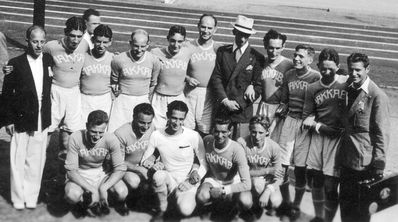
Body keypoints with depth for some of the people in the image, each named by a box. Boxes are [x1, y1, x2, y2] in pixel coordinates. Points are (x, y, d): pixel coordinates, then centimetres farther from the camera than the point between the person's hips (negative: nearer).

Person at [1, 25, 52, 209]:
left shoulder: (50, 61, 4)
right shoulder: (15, 63, -3)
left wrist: (53, 116, 2)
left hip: (42, 122, 2)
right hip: (21, 120, -2)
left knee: (36, 161, 6)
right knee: (18, 161, 4)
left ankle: (31, 197, 17)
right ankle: (18, 198, 16)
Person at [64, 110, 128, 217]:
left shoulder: (111, 139, -20)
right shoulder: (76, 138, -24)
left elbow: (120, 169, -17)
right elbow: (71, 170, -23)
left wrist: (103, 188, -31)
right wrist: (92, 190, -33)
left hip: (102, 173, 1)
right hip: (80, 175, -1)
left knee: (122, 192, -26)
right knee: (71, 195, -34)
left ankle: (120, 203, 15)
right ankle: (81, 203, 6)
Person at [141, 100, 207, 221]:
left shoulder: (194, 136, -11)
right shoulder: (156, 135, -7)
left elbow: (204, 163, -1)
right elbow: (145, 160, 4)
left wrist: (197, 174, -20)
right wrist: (152, 166, -19)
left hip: (187, 182, -1)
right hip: (168, 179, 1)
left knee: (186, 210, -29)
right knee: (159, 175, -35)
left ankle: (188, 199, 11)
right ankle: (162, 209, -6)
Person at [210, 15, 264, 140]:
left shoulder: (256, 58, 1)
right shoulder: (222, 52, 8)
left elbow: (258, 86, 0)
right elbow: (216, 78, 3)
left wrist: (240, 104, -11)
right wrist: (225, 101, -9)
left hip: (243, 111, -2)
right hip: (222, 109, 2)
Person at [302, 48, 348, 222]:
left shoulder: (347, 84, -5)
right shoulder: (313, 88, 7)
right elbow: (306, 118, 10)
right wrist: (319, 126, -5)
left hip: (339, 137, -4)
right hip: (319, 135, 4)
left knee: (330, 185, -6)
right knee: (316, 179, 12)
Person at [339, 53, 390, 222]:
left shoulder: (377, 96, -15)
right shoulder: (349, 89, 7)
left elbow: (382, 133, -15)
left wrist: (379, 165, -16)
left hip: (364, 162, -6)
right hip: (347, 158, 7)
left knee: (361, 206, 8)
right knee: (345, 202, 16)